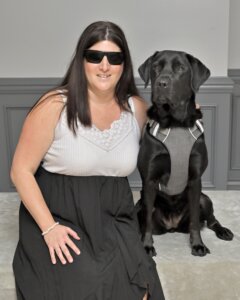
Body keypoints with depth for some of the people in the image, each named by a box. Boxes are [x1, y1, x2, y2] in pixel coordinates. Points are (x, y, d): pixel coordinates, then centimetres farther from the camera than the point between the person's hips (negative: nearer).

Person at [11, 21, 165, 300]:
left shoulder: (137, 108, 1)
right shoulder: (55, 106, -14)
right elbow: (21, 171, -11)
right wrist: (49, 228, -16)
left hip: (114, 221, 4)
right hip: (60, 219, -3)